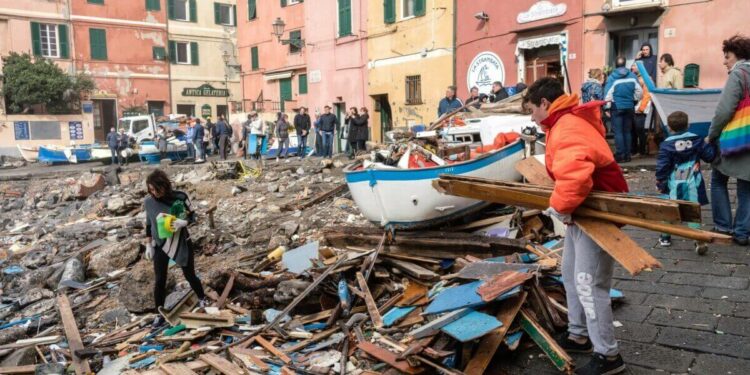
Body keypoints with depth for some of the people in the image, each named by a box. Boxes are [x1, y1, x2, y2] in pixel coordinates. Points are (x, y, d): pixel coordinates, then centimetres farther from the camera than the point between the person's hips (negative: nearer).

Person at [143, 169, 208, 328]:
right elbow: (148, 224, 5)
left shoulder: (180, 197, -16)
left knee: (190, 275, 12)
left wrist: (183, 222, -28)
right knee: (159, 281, 5)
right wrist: (148, 245, 4)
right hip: (160, 246, 2)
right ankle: (159, 314, 21)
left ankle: (202, 299, 37)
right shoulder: (148, 202, -7)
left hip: (182, 243, -2)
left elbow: (192, 216, -7)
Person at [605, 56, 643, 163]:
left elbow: (608, 94, -12)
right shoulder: (632, 76, 2)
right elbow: (639, 92, 3)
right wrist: (634, 100, 20)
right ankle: (627, 155, 13)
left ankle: (620, 155, -5)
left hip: (617, 107, -4)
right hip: (629, 107, 4)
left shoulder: (612, 77, -8)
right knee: (628, 131, 12)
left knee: (618, 132, -2)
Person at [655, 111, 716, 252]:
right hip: (693, 183, 2)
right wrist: (710, 145, 26)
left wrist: (660, 183, -1)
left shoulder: (666, 145, -9)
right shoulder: (696, 140, 0)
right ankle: (699, 240, -5)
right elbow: (709, 156, 6)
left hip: (674, 185, -2)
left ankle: (666, 237, 23)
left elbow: (662, 166, -10)